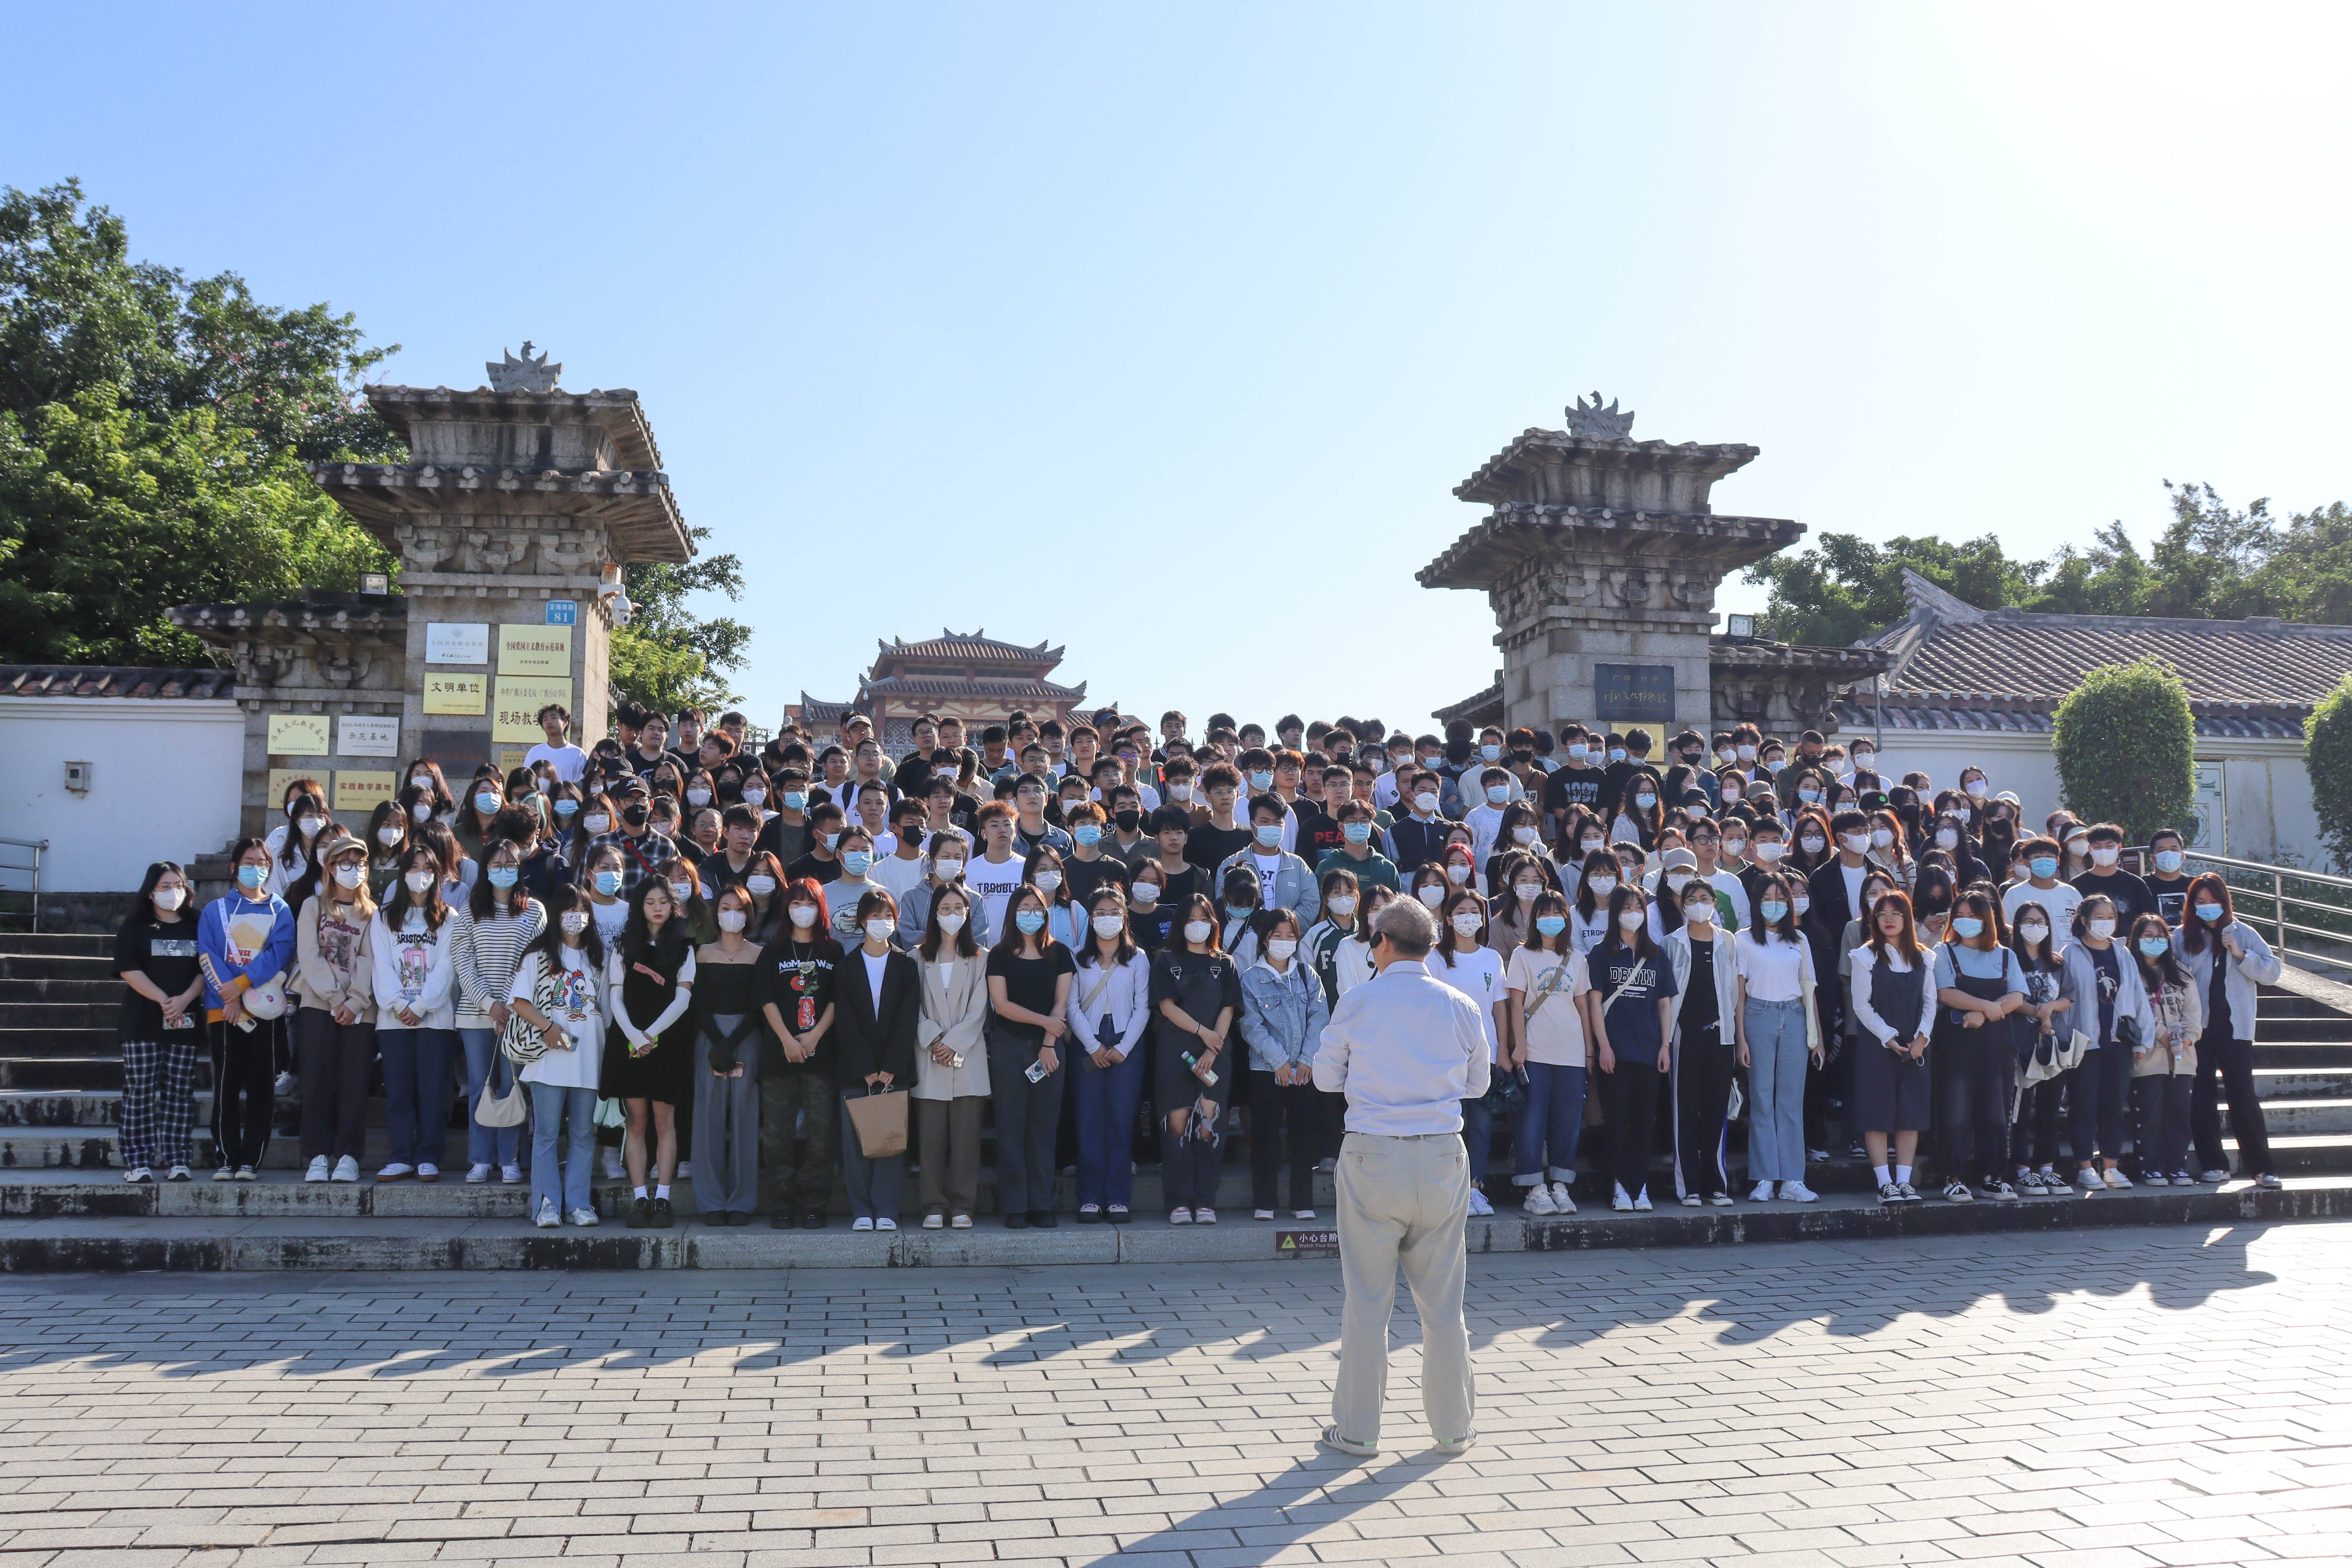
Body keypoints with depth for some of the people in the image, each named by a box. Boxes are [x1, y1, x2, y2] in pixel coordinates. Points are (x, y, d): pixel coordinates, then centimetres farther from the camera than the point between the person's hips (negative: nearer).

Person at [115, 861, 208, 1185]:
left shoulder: (197, 927, 11)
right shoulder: (135, 927, 4)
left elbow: (206, 969, 6)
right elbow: (129, 970, -5)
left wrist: (185, 999, -11)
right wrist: (163, 1000, -15)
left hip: (185, 1022, 2)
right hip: (143, 1022, -2)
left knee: (179, 1092, 2)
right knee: (140, 1091, -3)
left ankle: (176, 1160, 4)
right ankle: (138, 1162, 0)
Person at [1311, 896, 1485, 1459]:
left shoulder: (1357, 1002, -5)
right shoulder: (1461, 1007, 1)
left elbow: (1326, 1077, 5)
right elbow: (1478, 1084, 12)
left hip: (1372, 1157, -2)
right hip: (1443, 1157, 2)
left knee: (1367, 1300, 6)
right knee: (1443, 1301, 11)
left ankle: (1358, 1429, 13)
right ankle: (1453, 1427, 22)